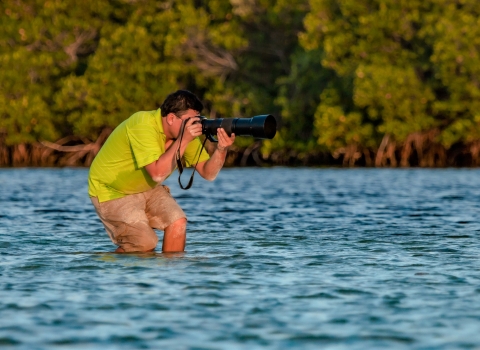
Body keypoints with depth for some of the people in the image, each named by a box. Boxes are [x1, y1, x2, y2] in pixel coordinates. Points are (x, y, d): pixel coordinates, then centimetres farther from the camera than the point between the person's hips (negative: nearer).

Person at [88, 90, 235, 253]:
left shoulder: (186, 130, -9)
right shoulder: (143, 125, -31)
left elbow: (208, 173, -11)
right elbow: (157, 174, -40)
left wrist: (221, 149, -29)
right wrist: (183, 140, -40)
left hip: (146, 188, 7)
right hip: (112, 190, -7)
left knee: (177, 222, -16)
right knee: (145, 243, -18)